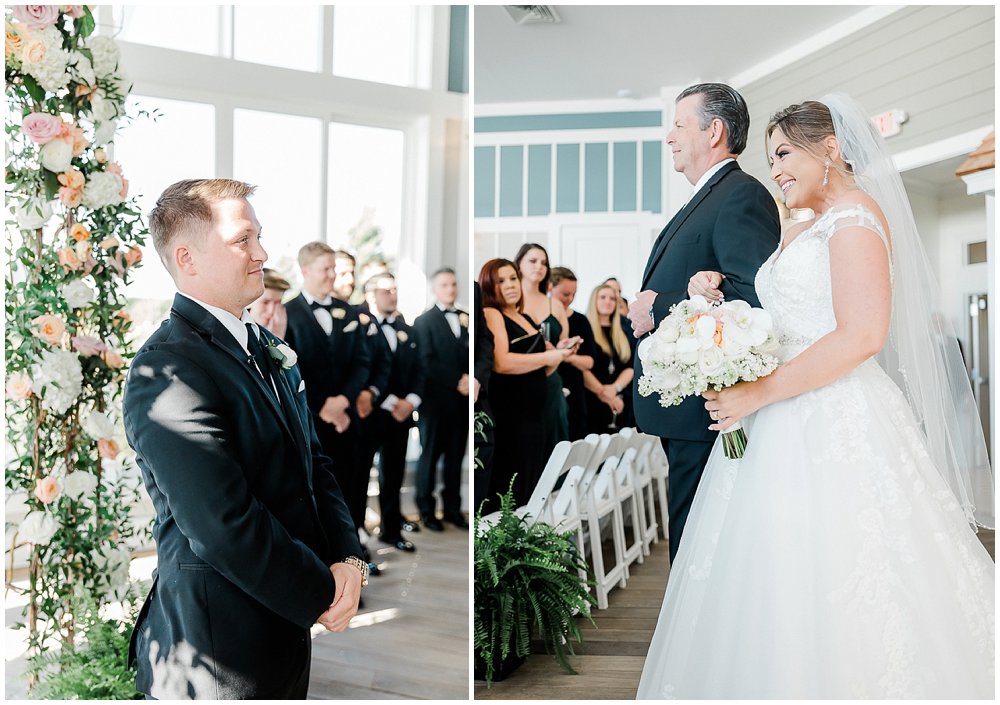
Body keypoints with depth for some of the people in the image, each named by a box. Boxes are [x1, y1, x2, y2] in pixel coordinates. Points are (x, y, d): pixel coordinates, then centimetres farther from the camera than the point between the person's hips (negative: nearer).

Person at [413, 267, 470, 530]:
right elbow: (428, 363, -10)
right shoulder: (424, 321, -3)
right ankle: (427, 510, 16)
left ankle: (452, 508, 20)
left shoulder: (465, 319, 13)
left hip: (462, 400, 5)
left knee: (455, 457, 11)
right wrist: (457, 381, -12)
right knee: (430, 456, 6)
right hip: (436, 399, -5)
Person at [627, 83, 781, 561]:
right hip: (682, 402, 10)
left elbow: (757, 297, -24)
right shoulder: (704, 200, 20)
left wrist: (661, 308, -19)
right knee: (688, 533, 18)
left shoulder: (742, 195, -11)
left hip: (703, 407, -10)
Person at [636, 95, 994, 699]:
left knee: (837, 593, -1)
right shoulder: (802, 232, 20)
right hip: (785, 425, 9)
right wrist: (720, 303, 4)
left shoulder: (856, 213, -7)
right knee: (784, 586, 11)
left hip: (835, 427, -8)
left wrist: (758, 394, -19)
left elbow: (863, 335, -20)